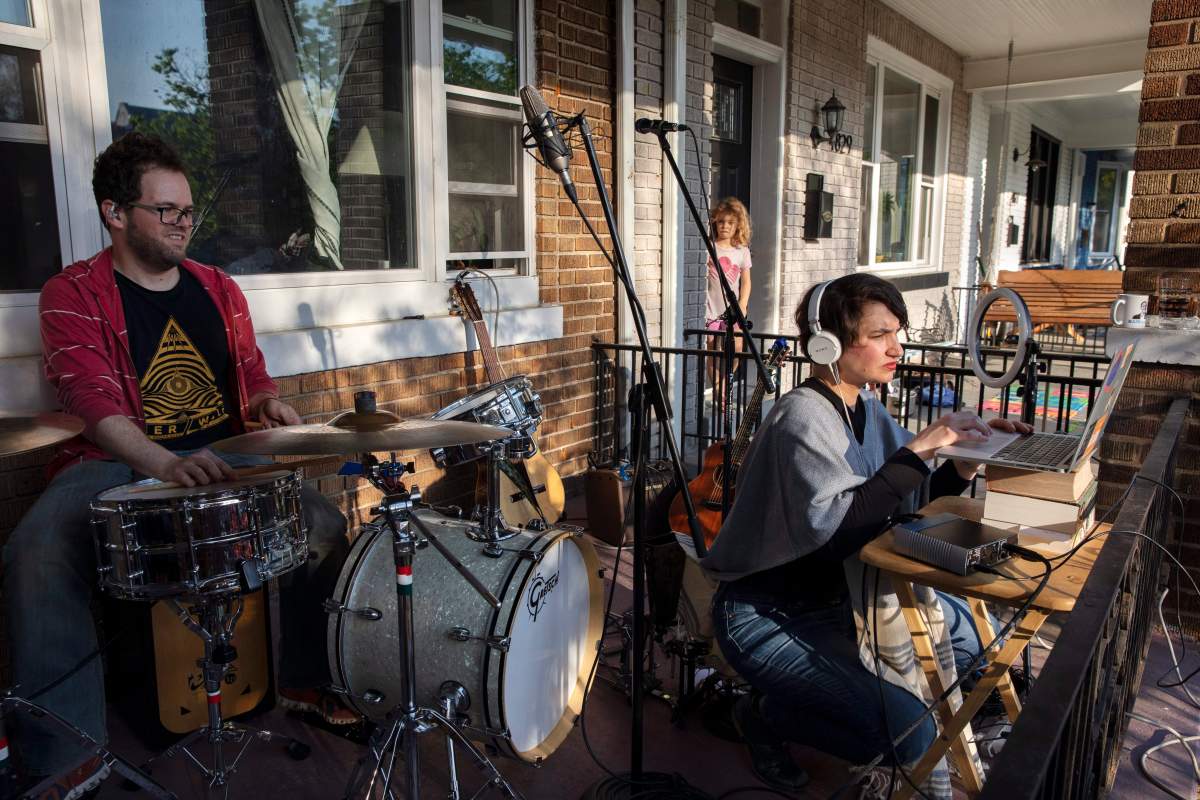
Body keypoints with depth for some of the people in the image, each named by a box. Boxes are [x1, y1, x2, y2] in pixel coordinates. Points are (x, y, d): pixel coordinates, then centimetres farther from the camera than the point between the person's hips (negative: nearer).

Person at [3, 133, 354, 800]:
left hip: (222, 456, 4)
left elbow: (253, 375, 20)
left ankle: (306, 680, 7)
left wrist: (270, 403, -6)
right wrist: (167, 464, -35)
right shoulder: (74, 294, -3)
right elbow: (95, 405, -17)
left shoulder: (219, 289, 13)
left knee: (326, 524, -16)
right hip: (113, 465, -3)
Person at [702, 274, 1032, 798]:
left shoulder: (866, 407, 2)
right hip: (766, 615, -9)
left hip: (839, 591, 9)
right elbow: (835, 526, -35)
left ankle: (814, 693, 17)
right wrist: (917, 449, -33)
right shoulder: (803, 417, -24)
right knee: (907, 729, -19)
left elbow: (904, 502, 1)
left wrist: (962, 463, -14)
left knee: (971, 633, 16)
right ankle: (766, 714, 6)